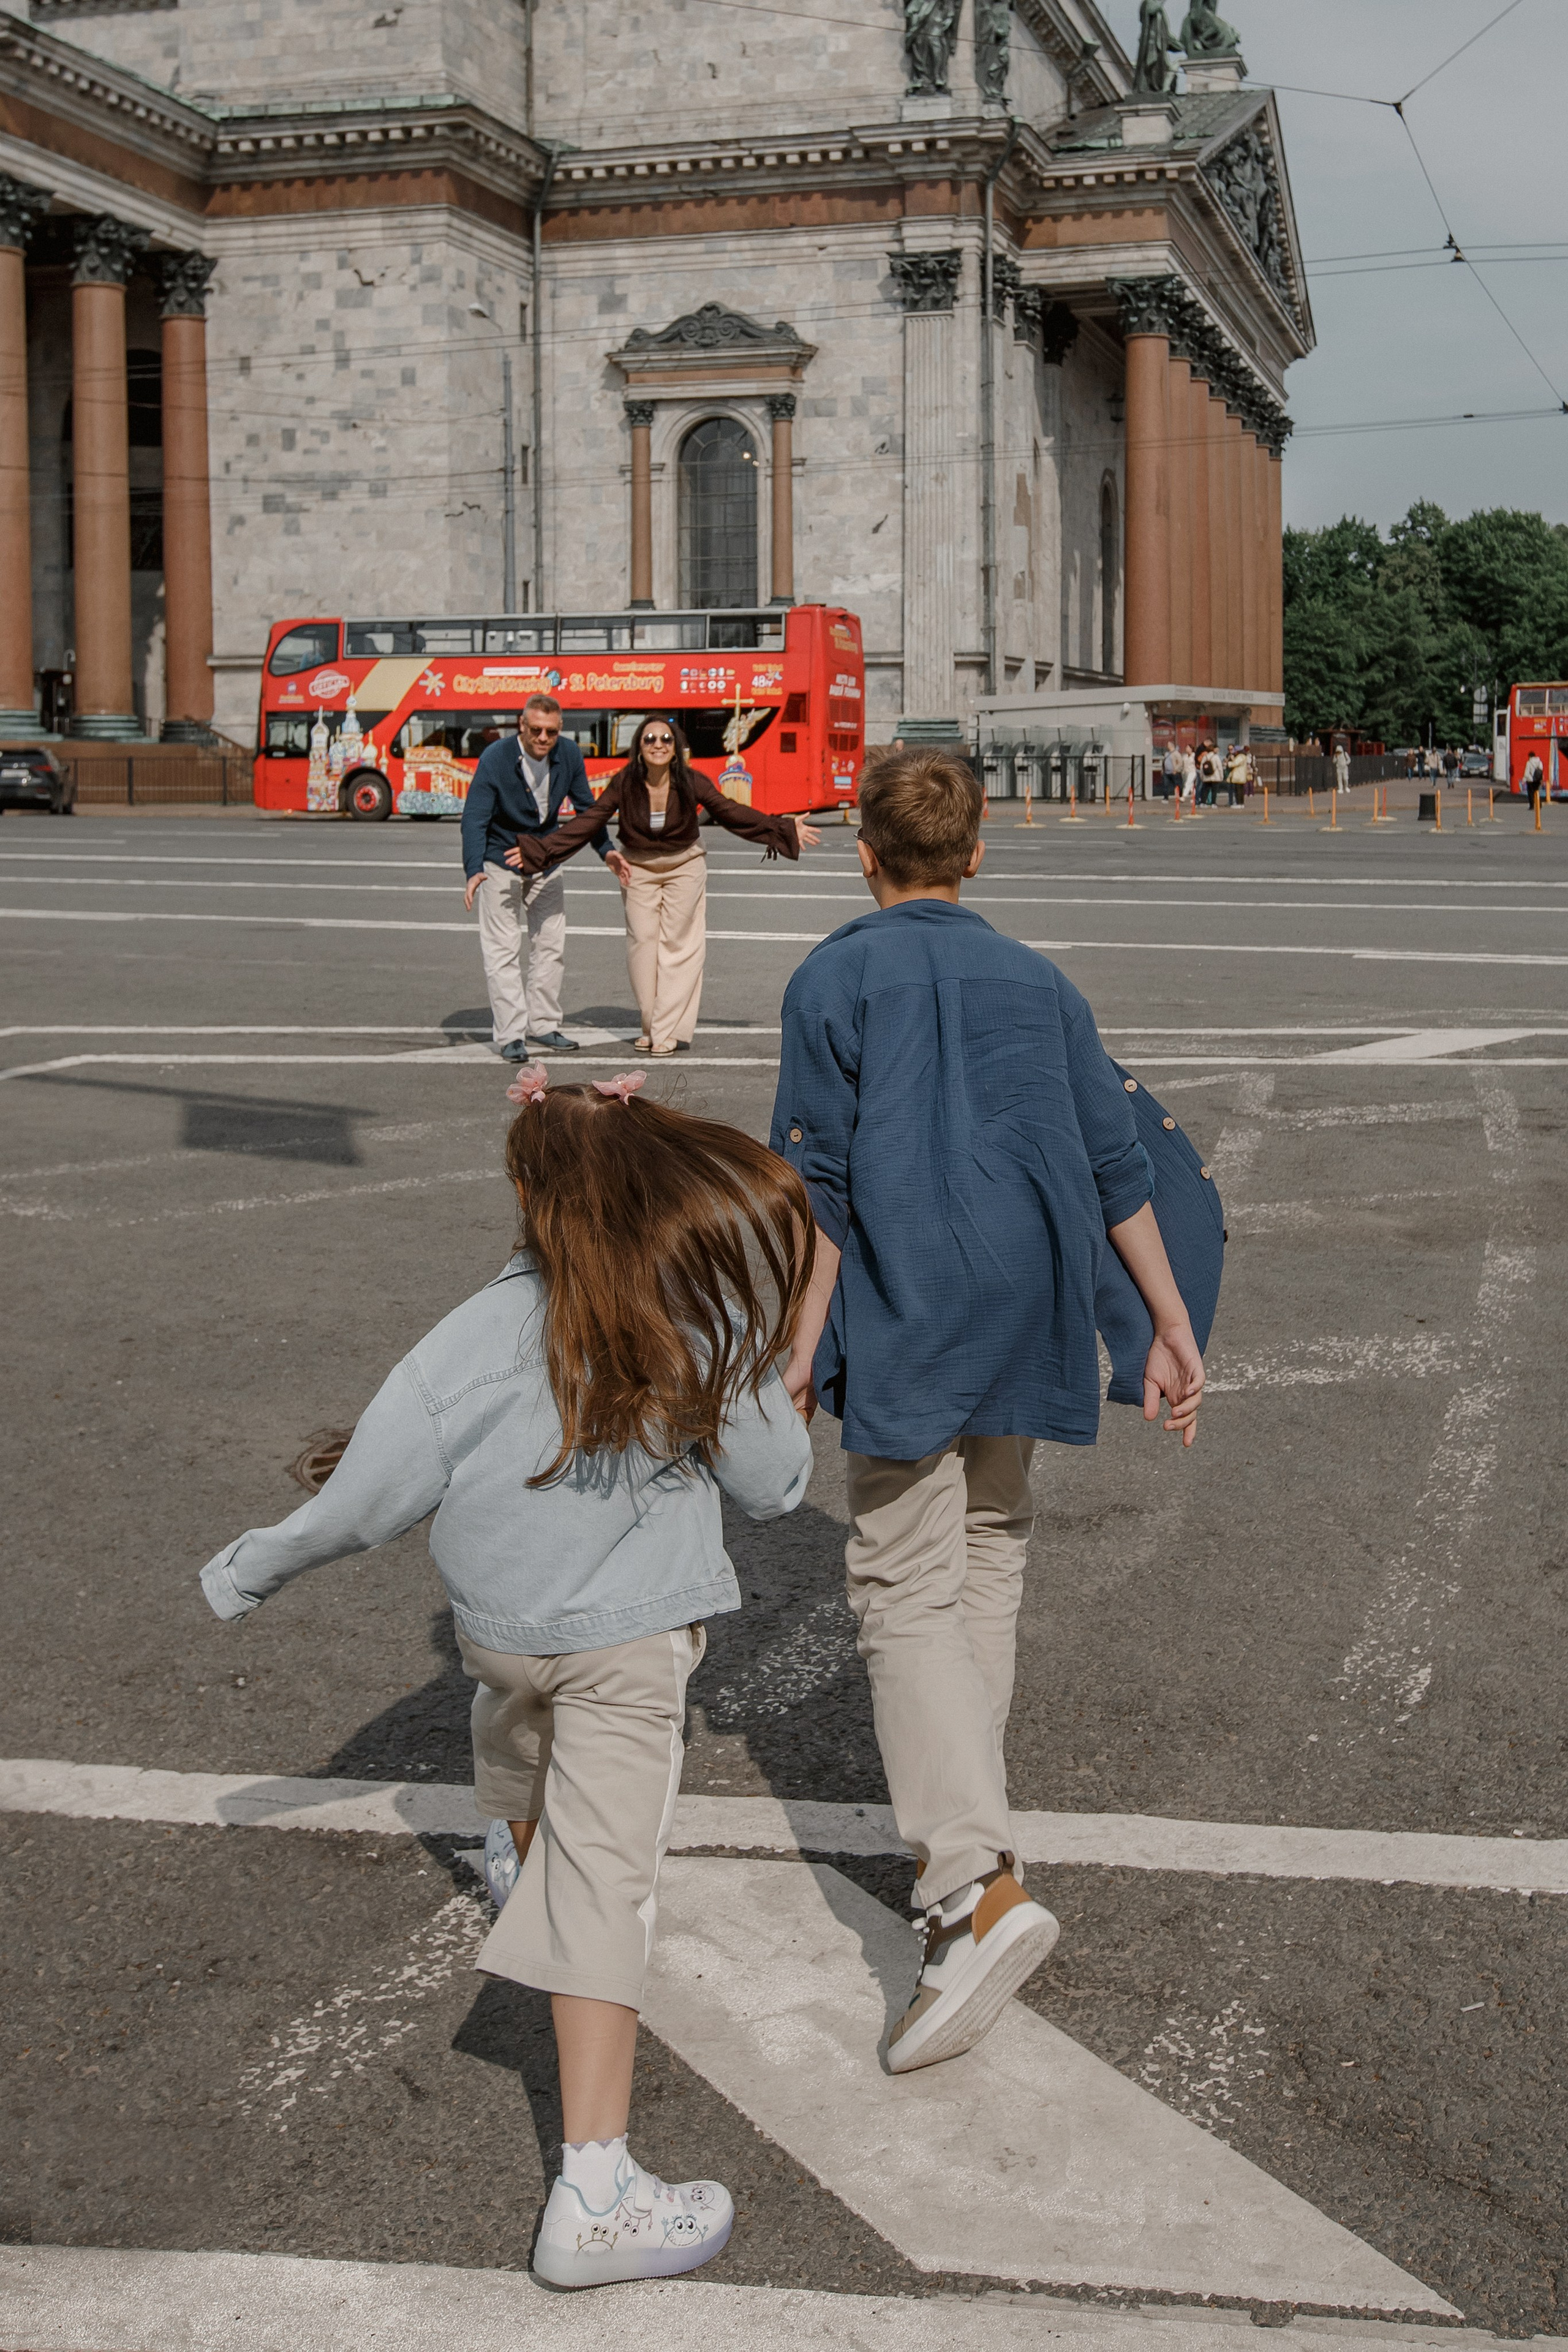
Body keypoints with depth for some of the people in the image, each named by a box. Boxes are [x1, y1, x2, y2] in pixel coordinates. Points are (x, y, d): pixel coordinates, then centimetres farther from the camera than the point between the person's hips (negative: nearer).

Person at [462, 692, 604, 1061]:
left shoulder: (569, 754, -10)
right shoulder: (495, 758, -24)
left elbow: (586, 806, 6)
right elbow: (474, 818, -26)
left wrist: (606, 852, 2)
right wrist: (474, 871, -39)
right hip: (500, 860, -5)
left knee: (552, 943, 8)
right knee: (503, 948, -7)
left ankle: (542, 1026, 19)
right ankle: (511, 1035, -3)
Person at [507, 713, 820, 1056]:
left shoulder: (691, 782, -19)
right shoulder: (624, 783, -19)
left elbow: (730, 813, -7)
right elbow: (588, 822, -14)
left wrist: (784, 829, -6)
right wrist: (537, 849, -19)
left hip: (684, 866, -1)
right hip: (638, 869, 1)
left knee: (677, 944, -4)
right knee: (642, 943, -2)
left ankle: (672, 1031, 2)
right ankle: (651, 1025, 11)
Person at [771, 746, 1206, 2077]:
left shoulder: (835, 981, -2)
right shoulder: (1038, 982, 11)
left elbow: (819, 1184, -8)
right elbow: (1116, 1167, 8)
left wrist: (801, 1346, -5)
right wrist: (1172, 1324, 12)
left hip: (903, 1324, -5)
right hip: (1024, 1315, 5)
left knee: (908, 1587, -6)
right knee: (989, 1558, 19)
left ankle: (982, 1886, -20)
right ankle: (963, 1818, 29)